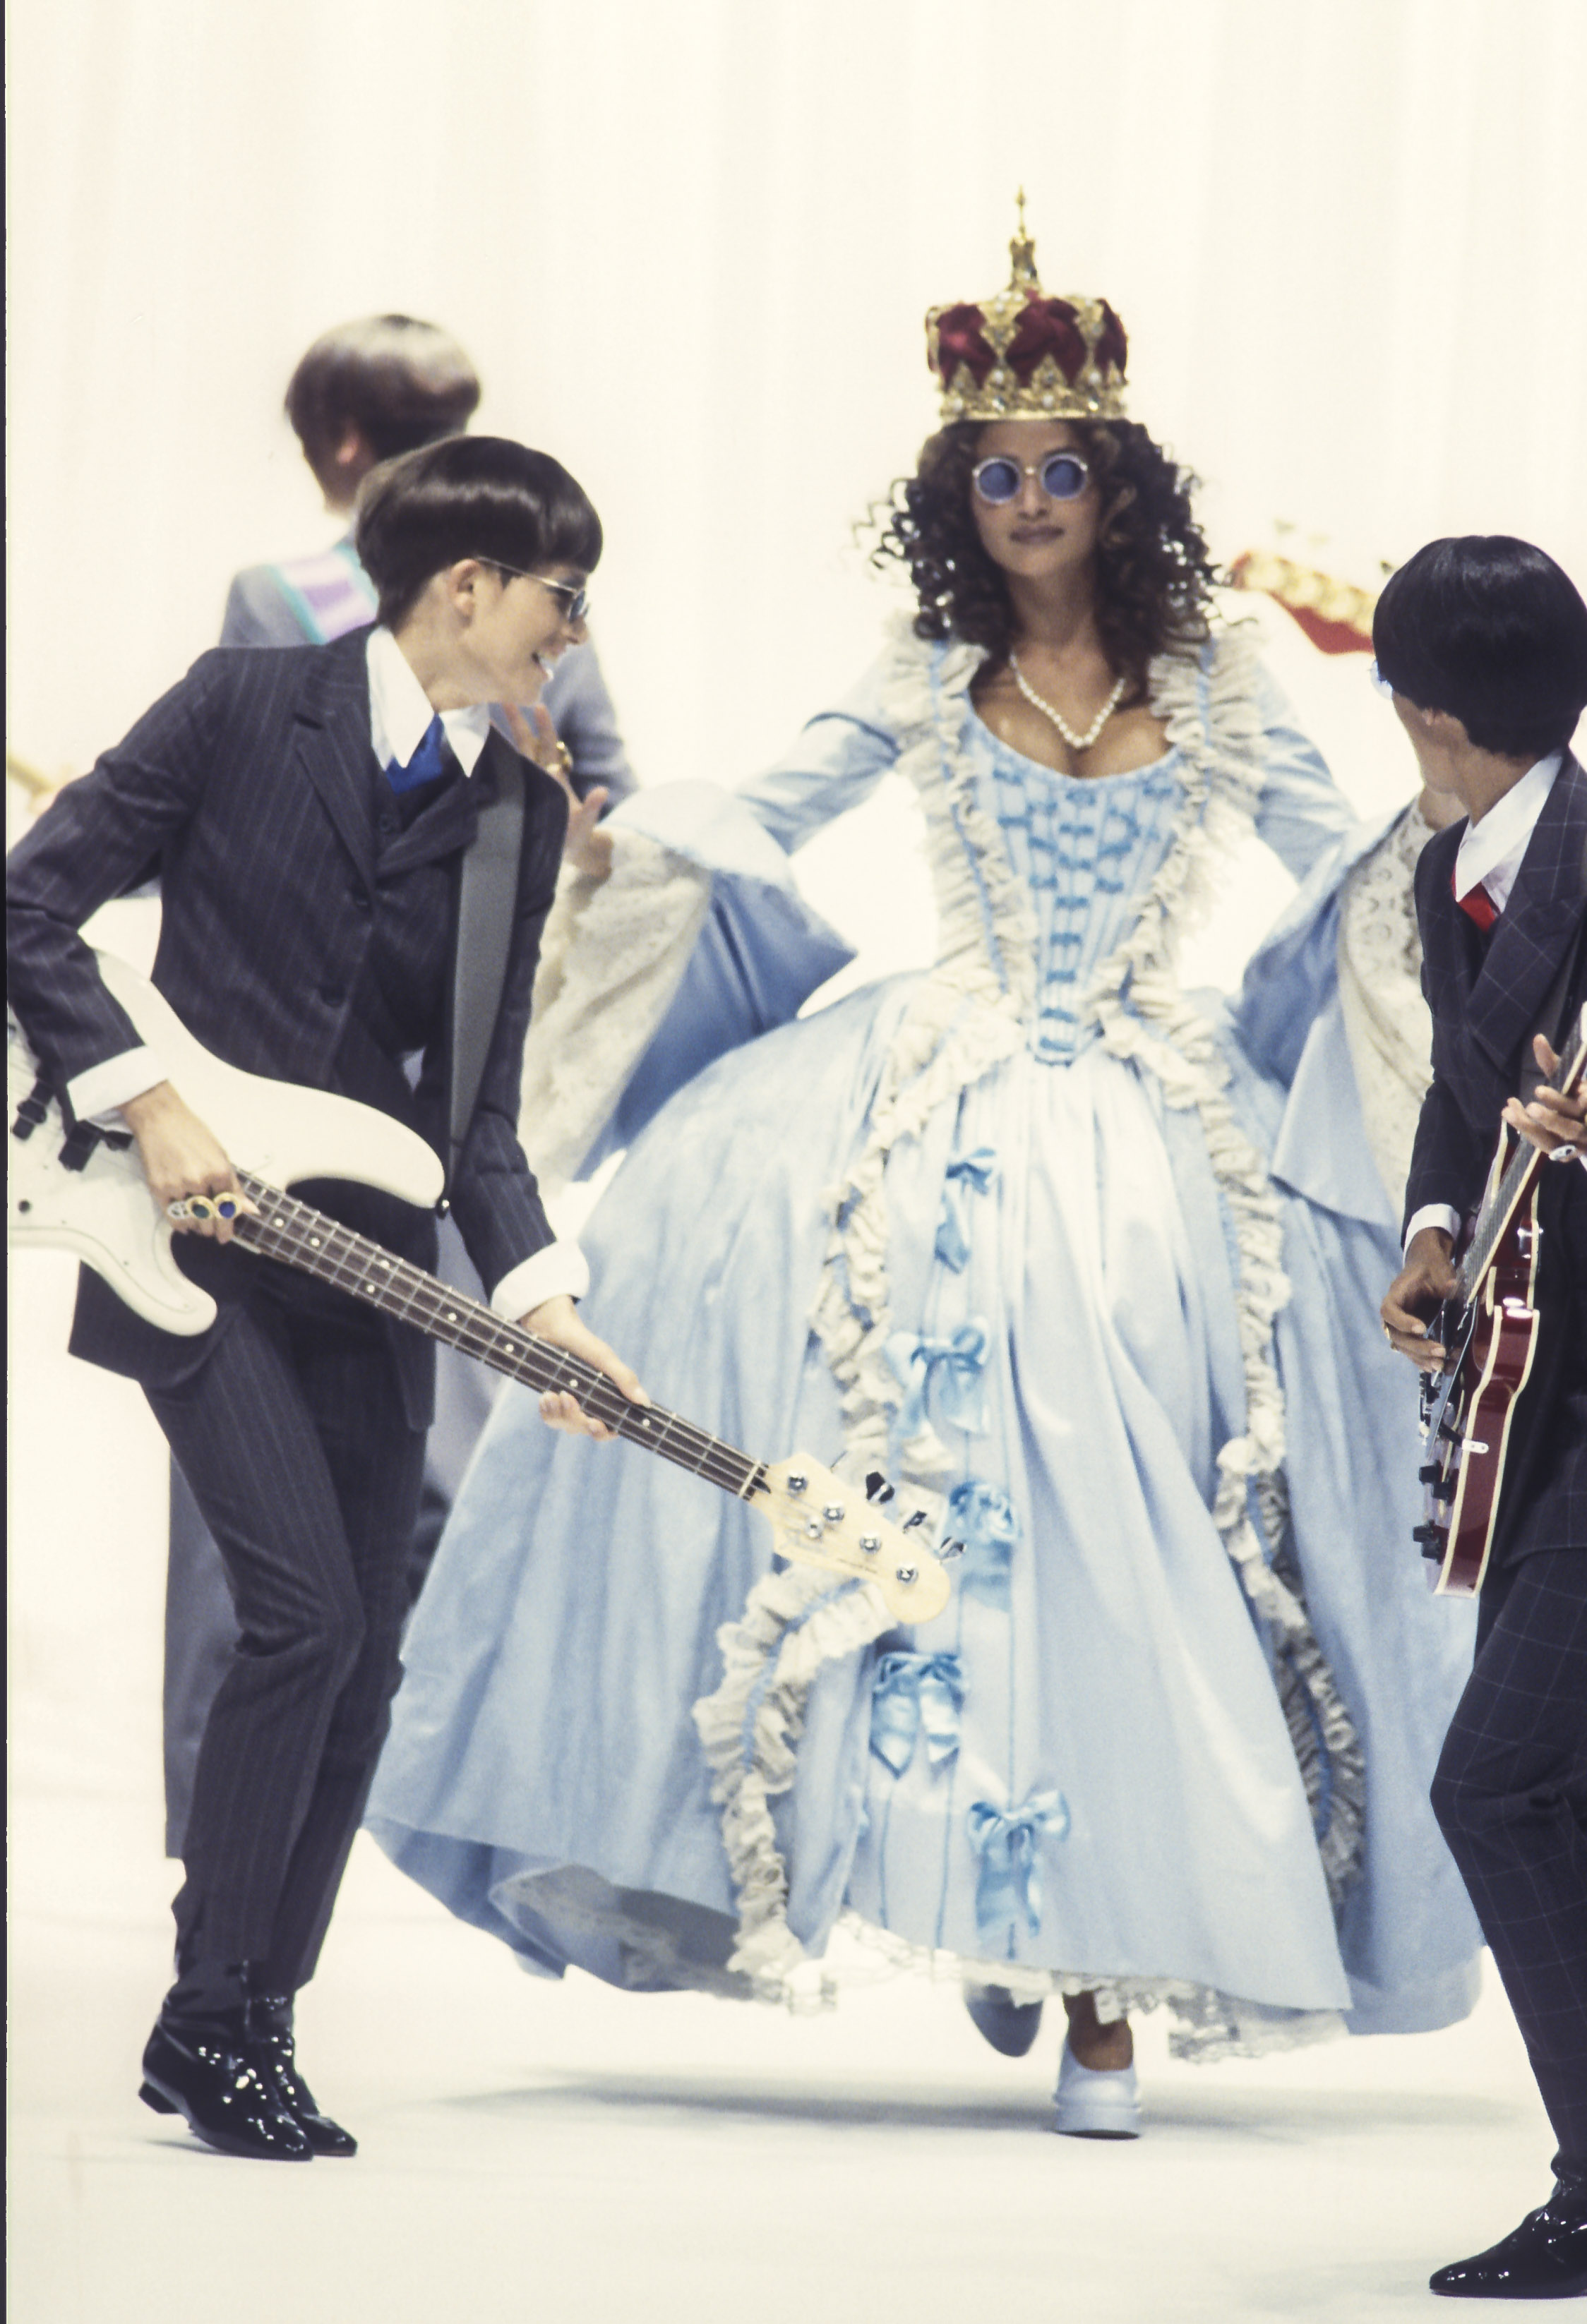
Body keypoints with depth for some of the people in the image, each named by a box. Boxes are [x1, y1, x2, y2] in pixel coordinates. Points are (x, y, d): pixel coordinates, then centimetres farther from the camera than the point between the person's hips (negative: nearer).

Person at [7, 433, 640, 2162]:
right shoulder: (245, 710, -6)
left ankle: (251, 2031, 16)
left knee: (362, 1657, 4)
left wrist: (536, 1294, -9)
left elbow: (475, 1095, 5)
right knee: (306, 1611, -15)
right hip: (197, 1239, -5)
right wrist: (148, 1103, -15)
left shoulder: (521, 813, 7)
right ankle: (207, 2017, -2)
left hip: (366, 1257, 6)